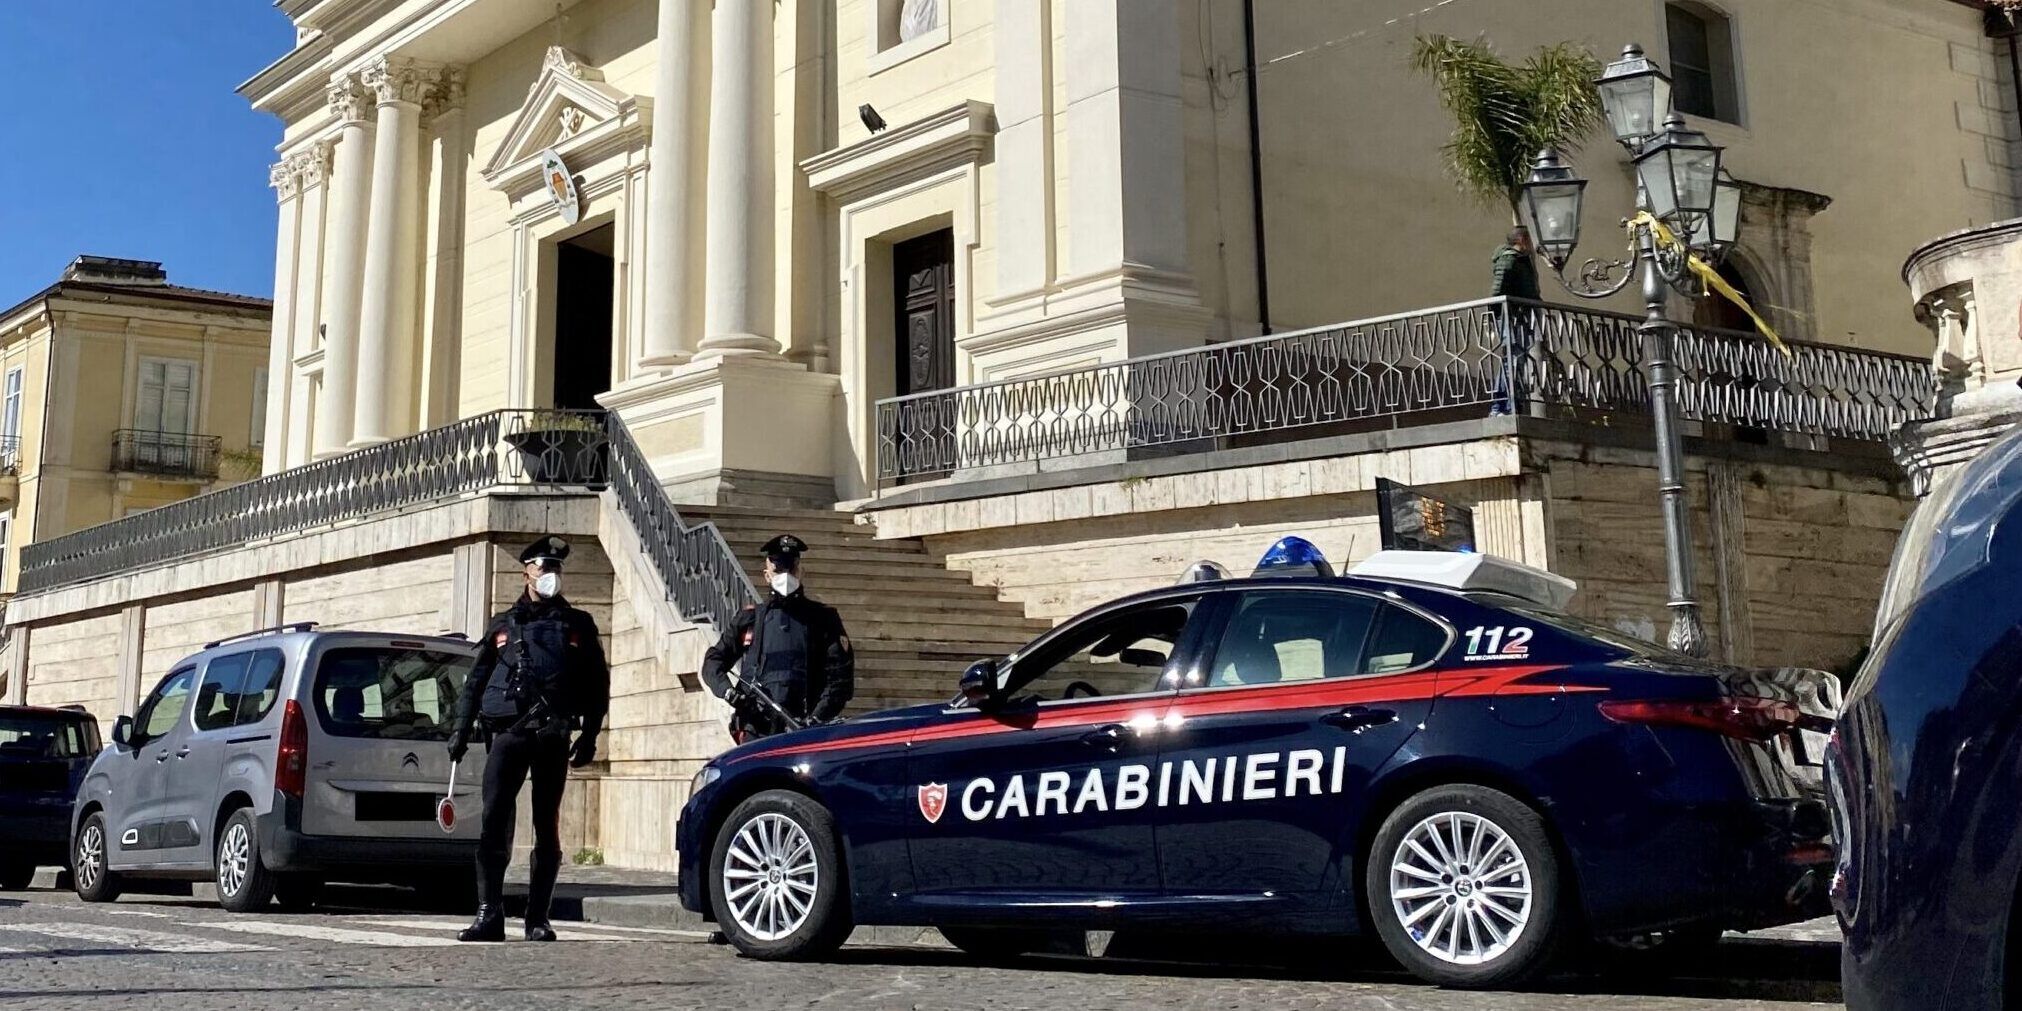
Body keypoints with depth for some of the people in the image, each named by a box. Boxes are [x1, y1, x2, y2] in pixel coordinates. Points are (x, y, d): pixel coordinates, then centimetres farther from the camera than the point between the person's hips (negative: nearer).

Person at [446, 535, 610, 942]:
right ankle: (489, 915, -5)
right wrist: (462, 729, 6)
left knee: (546, 828, 3)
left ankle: (538, 918, 8)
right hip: (506, 734, 0)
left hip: (552, 738, 0)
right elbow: (476, 680, 15)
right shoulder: (502, 624, 14)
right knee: (493, 822, -8)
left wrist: (589, 736, 2)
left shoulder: (577, 625, 12)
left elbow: (598, 683, 10)